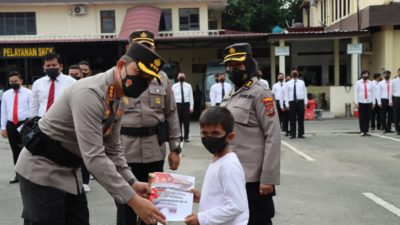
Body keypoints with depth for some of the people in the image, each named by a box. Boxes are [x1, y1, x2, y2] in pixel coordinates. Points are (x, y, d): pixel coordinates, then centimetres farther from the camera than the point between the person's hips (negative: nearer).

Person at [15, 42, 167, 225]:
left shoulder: (119, 100, 1)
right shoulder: (90, 93, -29)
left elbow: (112, 149, 9)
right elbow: (93, 157, -35)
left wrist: (131, 182, -5)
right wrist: (133, 199, -35)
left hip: (69, 171, 9)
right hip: (42, 171, -9)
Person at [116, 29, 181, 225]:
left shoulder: (161, 77, 7)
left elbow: (171, 114, 8)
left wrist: (174, 148, 5)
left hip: (155, 149, 2)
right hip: (124, 149, -2)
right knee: (125, 202, 7)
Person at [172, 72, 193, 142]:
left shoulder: (188, 86, 7)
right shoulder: (174, 86, 6)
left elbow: (191, 97, 5)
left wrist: (191, 106, -2)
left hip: (186, 104, 0)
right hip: (177, 104, 0)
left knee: (186, 121, 2)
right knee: (178, 121, 4)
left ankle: (186, 137, 10)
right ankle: (179, 137, 13)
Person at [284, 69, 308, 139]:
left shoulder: (302, 82, 10)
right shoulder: (288, 83, 6)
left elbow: (305, 92, 9)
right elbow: (286, 94, 4)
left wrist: (305, 102, 0)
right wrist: (287, 104, -4)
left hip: (300, 101, 1)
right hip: (292, 102, -1)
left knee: (301, 118, 4)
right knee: (292, 119, 1)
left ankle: (301, 134, 11)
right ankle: (292, 134, 8)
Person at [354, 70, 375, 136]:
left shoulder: (370, 83, 8)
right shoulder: (358, 83, 3)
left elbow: (373, 93, 8)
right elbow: (356, 93, 0)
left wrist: (373, 102, 3)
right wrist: (356, 102, -7)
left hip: (369, 102, 2)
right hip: (361, 102, -2)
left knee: (368, 117, 3)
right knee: (361, 117, 0)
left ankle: (366, 131, 9)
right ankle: (362, 131, 5)